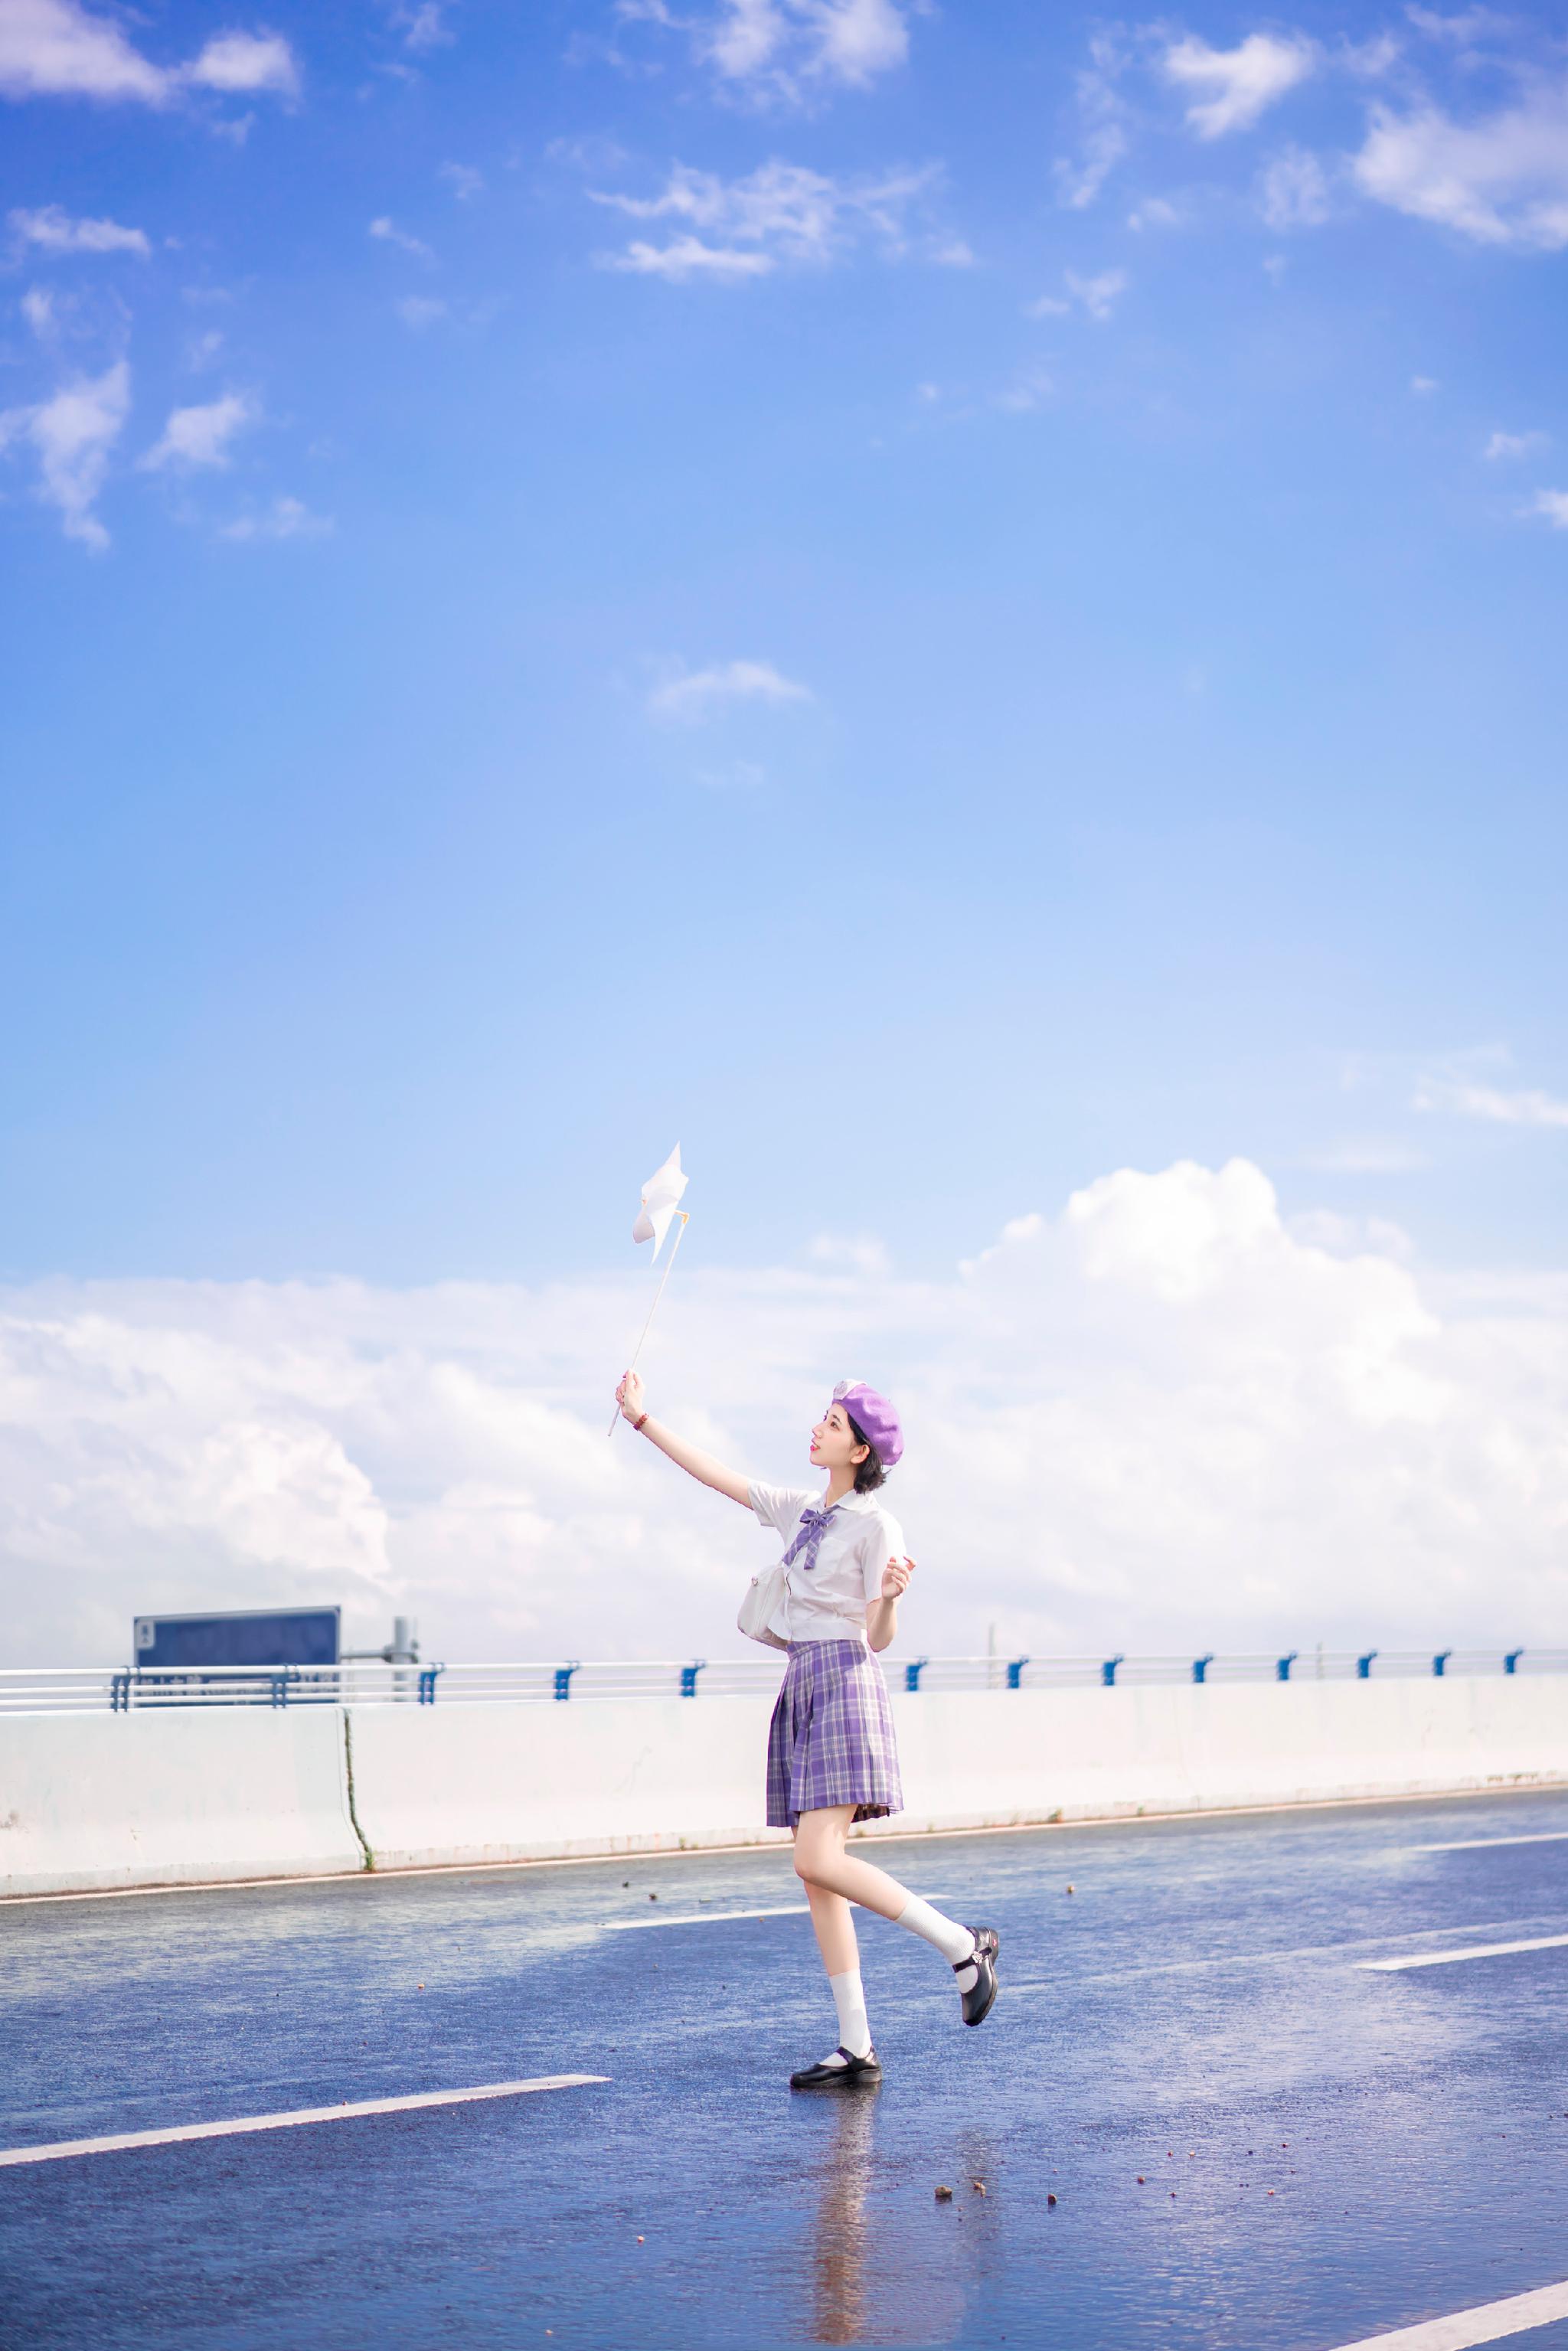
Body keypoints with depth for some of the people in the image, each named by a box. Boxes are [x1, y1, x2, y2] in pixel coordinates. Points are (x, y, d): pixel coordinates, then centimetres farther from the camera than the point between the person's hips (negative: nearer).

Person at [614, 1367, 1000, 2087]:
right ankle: (857, 2049, 5)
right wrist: (644, 1418, 21)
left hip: (844, 1683, -8)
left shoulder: (877, 1526, -7)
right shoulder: (800, 1509, 14)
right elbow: (714, 1475, 20)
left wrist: (890, 1595, -29)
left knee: (818, 1863, -20)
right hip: (801, 1689, 8)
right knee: (817, 1874, 3)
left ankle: (962, 1946, -5)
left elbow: (880, 1636, -9)